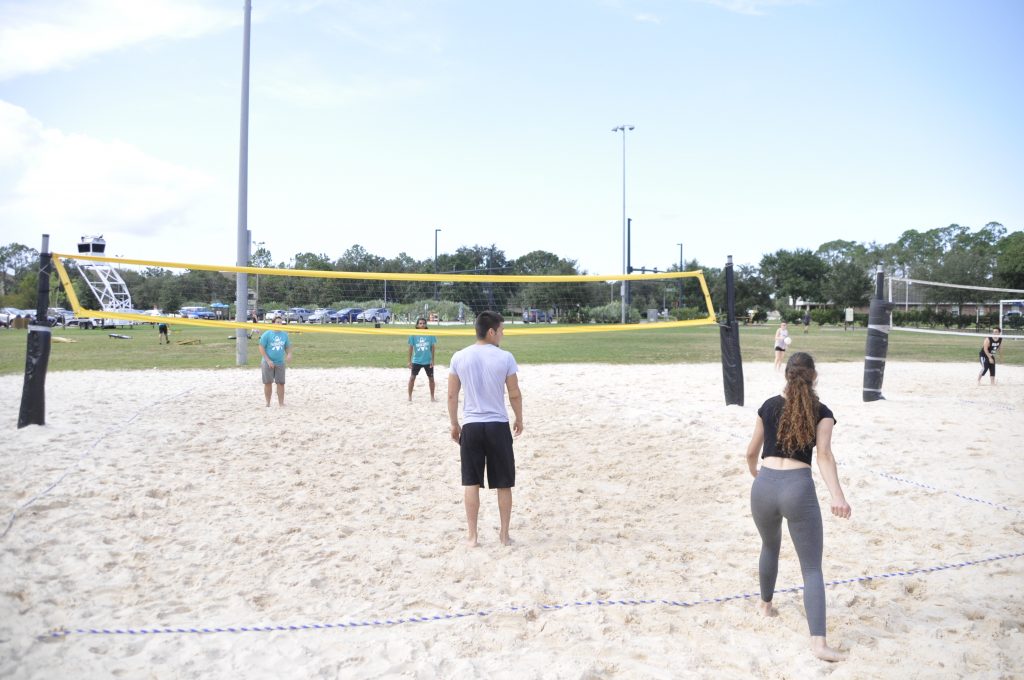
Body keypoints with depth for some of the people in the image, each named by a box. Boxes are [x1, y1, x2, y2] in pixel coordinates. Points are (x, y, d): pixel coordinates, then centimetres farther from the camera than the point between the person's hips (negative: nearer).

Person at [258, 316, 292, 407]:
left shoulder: (284, 335, 8)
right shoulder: (267, 334, -5)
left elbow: (287, 347, 16)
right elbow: (261, 348, -7)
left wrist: (289, 354, -6)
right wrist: (268, 360, -14)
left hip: (280, 363, 3)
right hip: (268, 363, -3)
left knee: (281, 383, 1)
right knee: (268, 383, 3)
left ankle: (281, 403, 7)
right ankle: (268, 403, 14)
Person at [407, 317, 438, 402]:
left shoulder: (430, 334, -8)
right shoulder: (413, 335, -8)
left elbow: (433, 348, -2)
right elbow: (411, 348, -2)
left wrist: (432, 360, -5)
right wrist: (410, 361, -2)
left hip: (428, 361, 0)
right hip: (416, 360, 0)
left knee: (431, 378, 7)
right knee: (412, 377, 2)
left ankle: (432, 397, 20)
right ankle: (410, 396, 13)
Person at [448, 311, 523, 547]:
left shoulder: (459, 357, -1)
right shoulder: (505, 358, -8)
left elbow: (452, 395, 3)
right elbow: (515, 395, -2)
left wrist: (454, 425, 14)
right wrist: (519, 420, 14)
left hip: (471, 426, 2)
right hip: (498, 426, -2)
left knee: (471, 483, 8)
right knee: (504, 484, 10)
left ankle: (472, 535, 11)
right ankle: (504, 534, 18)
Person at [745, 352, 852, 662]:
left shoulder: (768, 407, 12)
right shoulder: (821, 412, 4)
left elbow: (751, 452, 18)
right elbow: (824, 455, -12)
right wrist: (837, 496, -21)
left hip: (764, 486, 3)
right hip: (798, 488, -3)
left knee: (770, 546, 31)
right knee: (812, 568, 3)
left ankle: (765, 604, 48)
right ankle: (819, 642, -7)